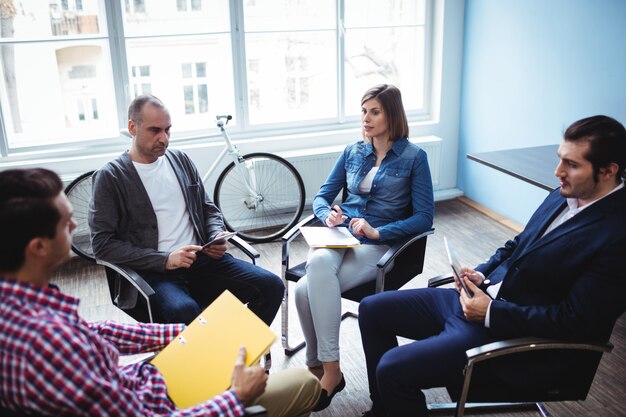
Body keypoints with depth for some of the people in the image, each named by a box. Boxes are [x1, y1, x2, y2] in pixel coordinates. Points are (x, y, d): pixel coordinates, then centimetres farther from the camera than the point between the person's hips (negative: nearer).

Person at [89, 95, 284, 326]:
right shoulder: (110, 177, -1)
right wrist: (164, 260, -16)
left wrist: (217, 237, -1)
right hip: (153, 271, -5)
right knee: (184, 312, -38)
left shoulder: (180, 159, 14)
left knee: (271, 286, -14)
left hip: (201, 259, 5)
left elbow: (208, 208, 22)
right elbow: (102, 244, -7)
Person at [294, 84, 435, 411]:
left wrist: (378, 232, -17)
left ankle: (325, 369, -13)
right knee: (318, 262, -33)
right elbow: (321, 197, 16)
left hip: (379, 245, -4)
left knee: (306, 290, -30)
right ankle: (325, 369, -19)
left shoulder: (413, 157, 0)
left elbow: (424, 217, -6)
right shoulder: (352, 152, 13)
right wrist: (328, 214, -8)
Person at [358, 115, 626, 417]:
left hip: (514, 334, -9)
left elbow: (575, 322, -22)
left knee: (393, 368, -20)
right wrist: (482, 273, 0)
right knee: (372, 310, 7)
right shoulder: (563, 196, 5)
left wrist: (491, 312, -19)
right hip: (480, 296, 9)